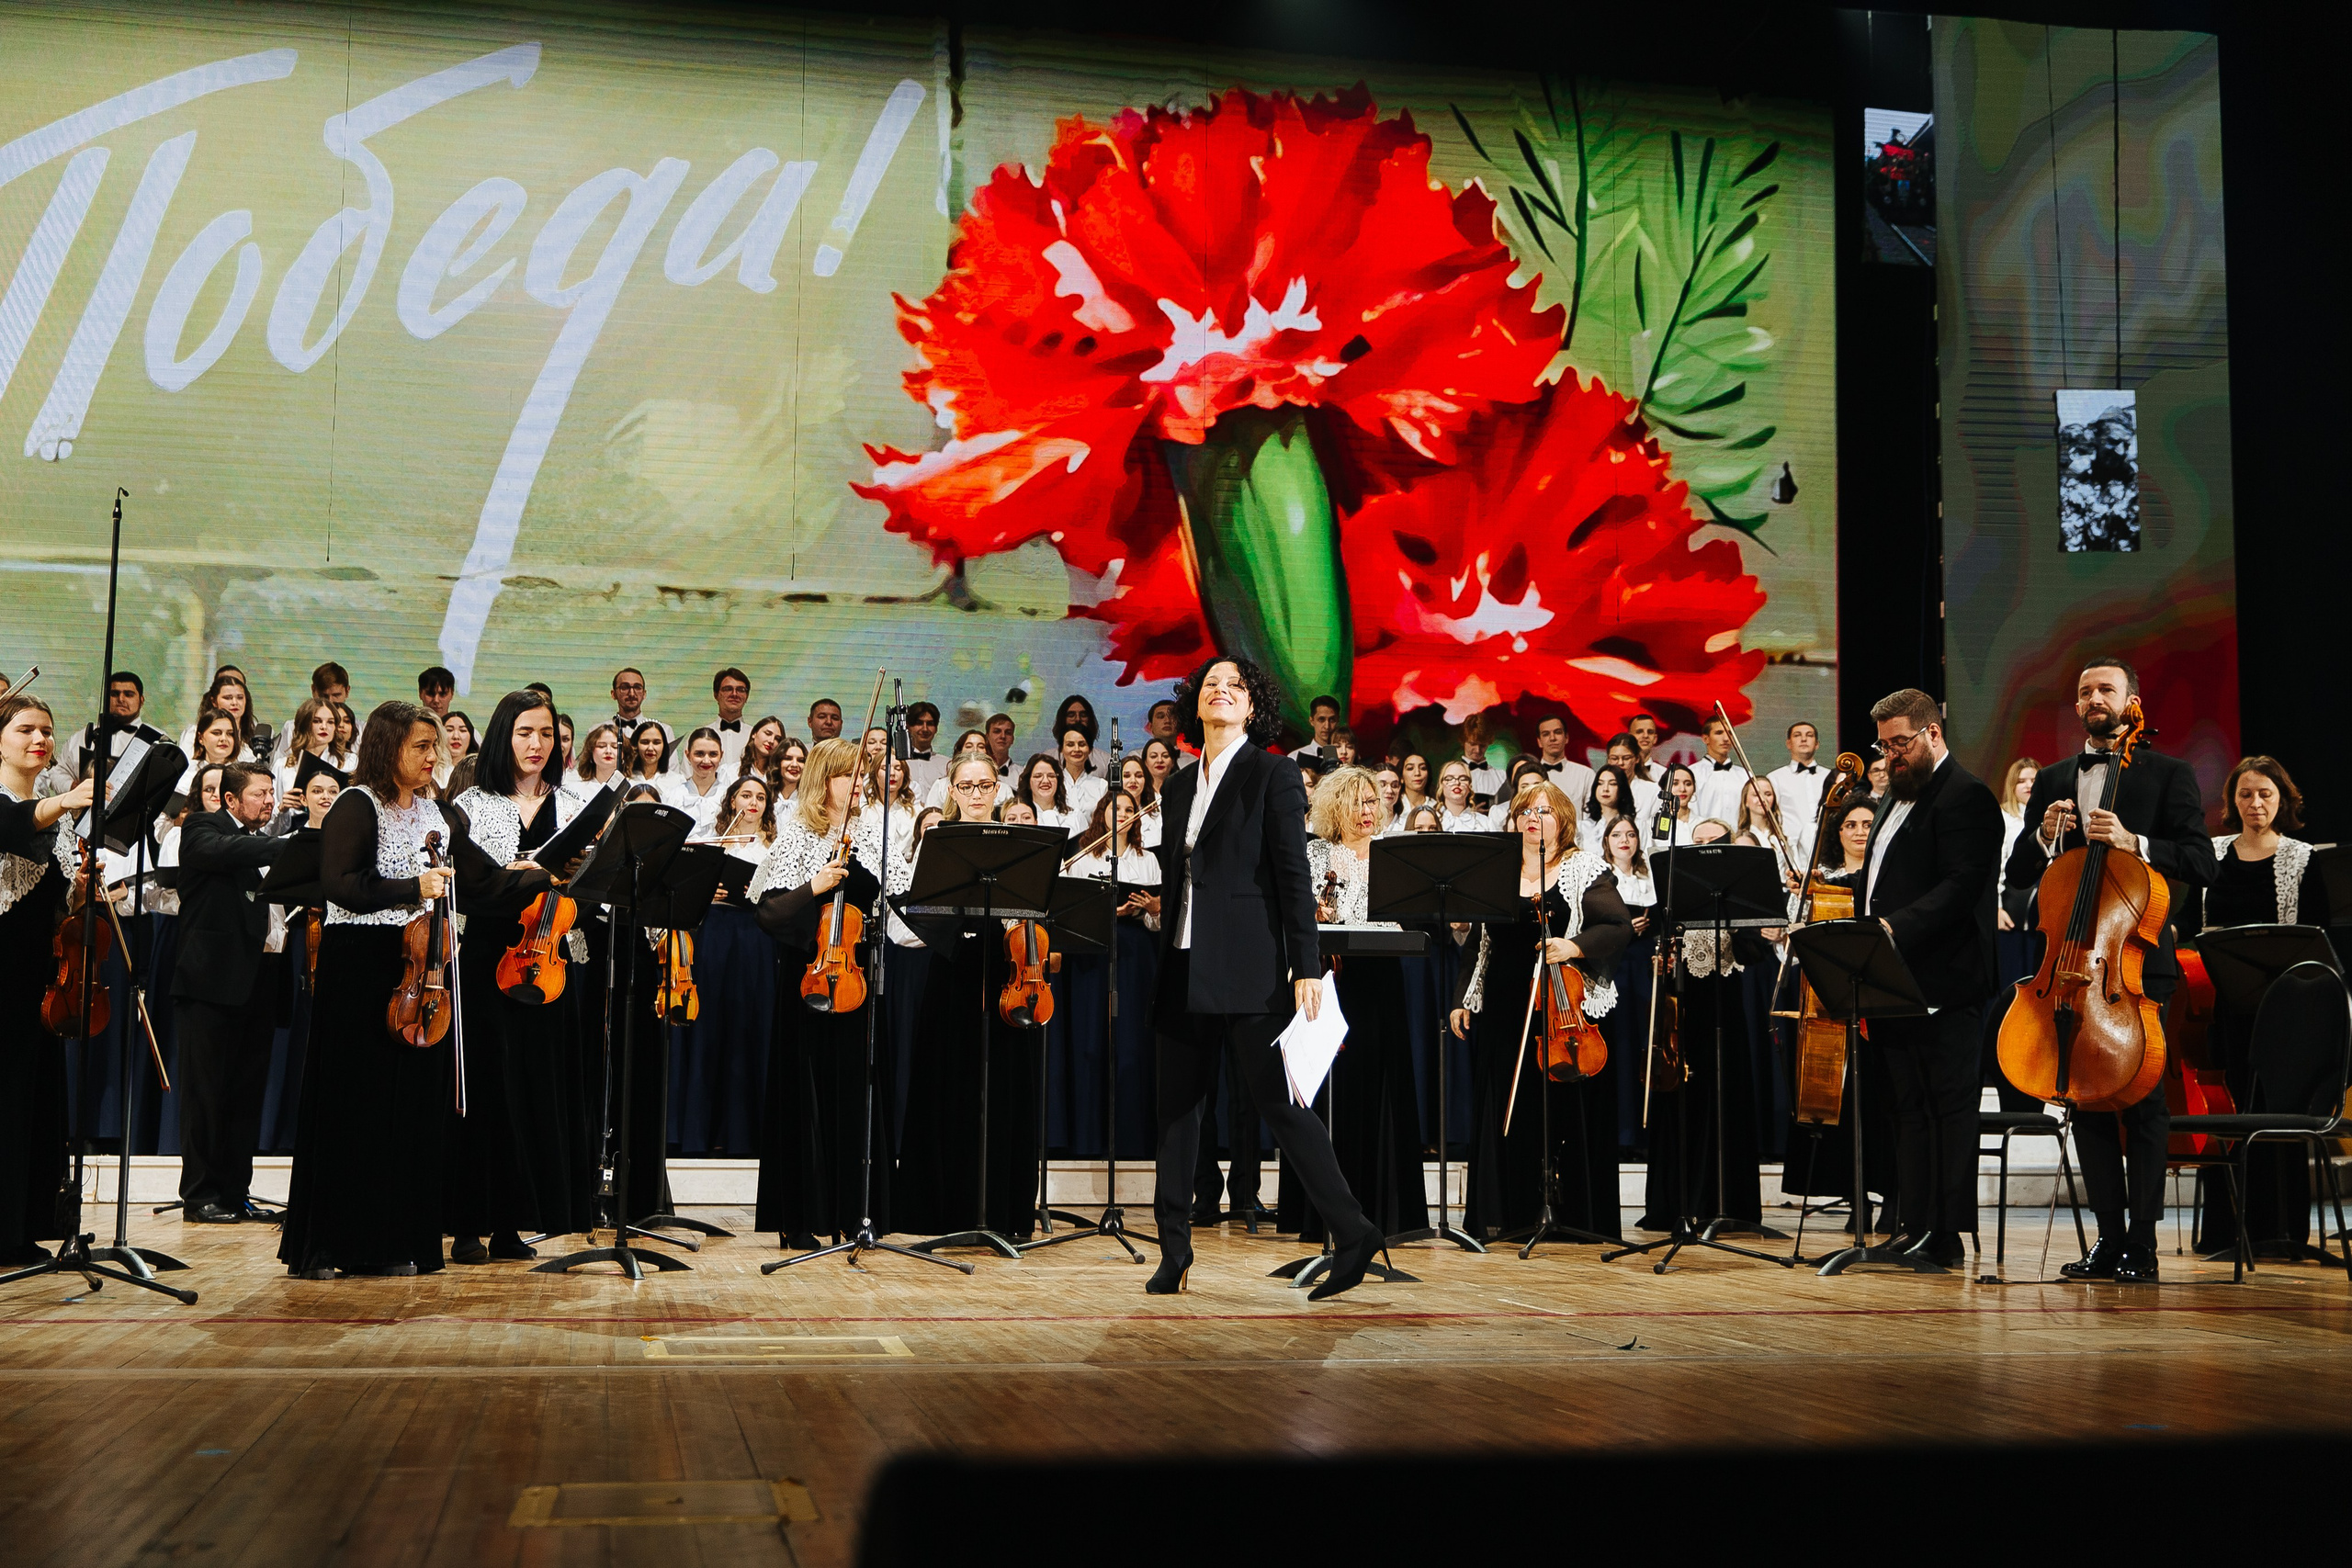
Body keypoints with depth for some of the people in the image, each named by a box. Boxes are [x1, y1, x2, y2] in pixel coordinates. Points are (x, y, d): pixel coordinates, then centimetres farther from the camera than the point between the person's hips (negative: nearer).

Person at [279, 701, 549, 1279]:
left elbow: (485, 881, 12)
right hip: (360, 967, -6)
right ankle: (322, 1247, 5)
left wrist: (547, 878, 3)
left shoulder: (440, 813, 14)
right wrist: (414, 888, -21)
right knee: (352, 1107, -2)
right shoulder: (357, 807, -5)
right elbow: (340, 883, -16)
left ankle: (391, 1245, 12)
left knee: (414, 1105, 5)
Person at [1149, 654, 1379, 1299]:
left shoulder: (1273, 775, -1)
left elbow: (1294, 876, -7)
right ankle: (1174, 1247, 14)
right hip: (1184, 971, 6)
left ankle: (1353, 1234, 3)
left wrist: (1306, 968, -13)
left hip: (1249, 969, -6)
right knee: (1176, 1106, 6)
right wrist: (1163, 963, 15)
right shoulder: (1181, 785, 17)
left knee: (1280, 1101, -6)